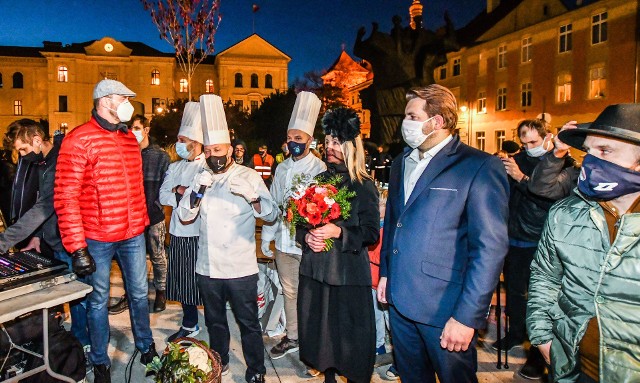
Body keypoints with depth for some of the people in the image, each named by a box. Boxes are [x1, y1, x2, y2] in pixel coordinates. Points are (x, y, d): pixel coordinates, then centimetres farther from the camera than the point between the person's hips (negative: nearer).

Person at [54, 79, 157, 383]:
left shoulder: (130, 138, 9)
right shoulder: (78, 140, -11)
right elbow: (65, 197, -14)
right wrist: (77, 247, -17)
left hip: (133, 235, 5)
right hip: (97, 238, -5)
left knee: (139, 293, 17)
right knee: (98, 300, 10)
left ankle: (146, 346, 37)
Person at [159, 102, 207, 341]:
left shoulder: (209, 167, -7)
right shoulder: (175, 167, 15)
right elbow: (163, 196, 9)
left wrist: (179, 192, -10)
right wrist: (183, 193, -8)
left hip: (200, 233, -7)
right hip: (178, 233, 7)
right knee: (183, 282, 15)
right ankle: (189, 325, 32)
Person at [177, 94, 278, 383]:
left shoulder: (249, 176, -4)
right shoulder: (202, 178, 10)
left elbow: (271, 214, -11)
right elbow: (185, 215, 1)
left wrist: (251, 195, -30)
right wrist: (198, 190, -16)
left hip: (240, 268, -4)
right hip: (207, 267, 4)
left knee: (248, 323, 7)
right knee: (215, 321, 21)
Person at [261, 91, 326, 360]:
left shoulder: (320, 169, -11)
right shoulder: (282, 168, 9)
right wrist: (266, 237, 14)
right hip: (283, 242, 6)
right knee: (289, 292, 18)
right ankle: (292, 337, 36)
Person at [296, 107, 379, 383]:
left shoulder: (364, 186, -6)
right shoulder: (318, 180, 8)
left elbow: (372, 233, -9)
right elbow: (300, 221, 13)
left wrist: (339, 231, -22)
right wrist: (306, 236, -8)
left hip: (349, 272, -5)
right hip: (315, 267, 5)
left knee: (349, 332, 3)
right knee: (319, 327, 15)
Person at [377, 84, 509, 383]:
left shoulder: (480, 167, -12)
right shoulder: (401, 164, 10)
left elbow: (490, 248, -16)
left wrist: (467, 316, -18)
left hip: (446, 309, -6)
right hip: (399, 300, 6)